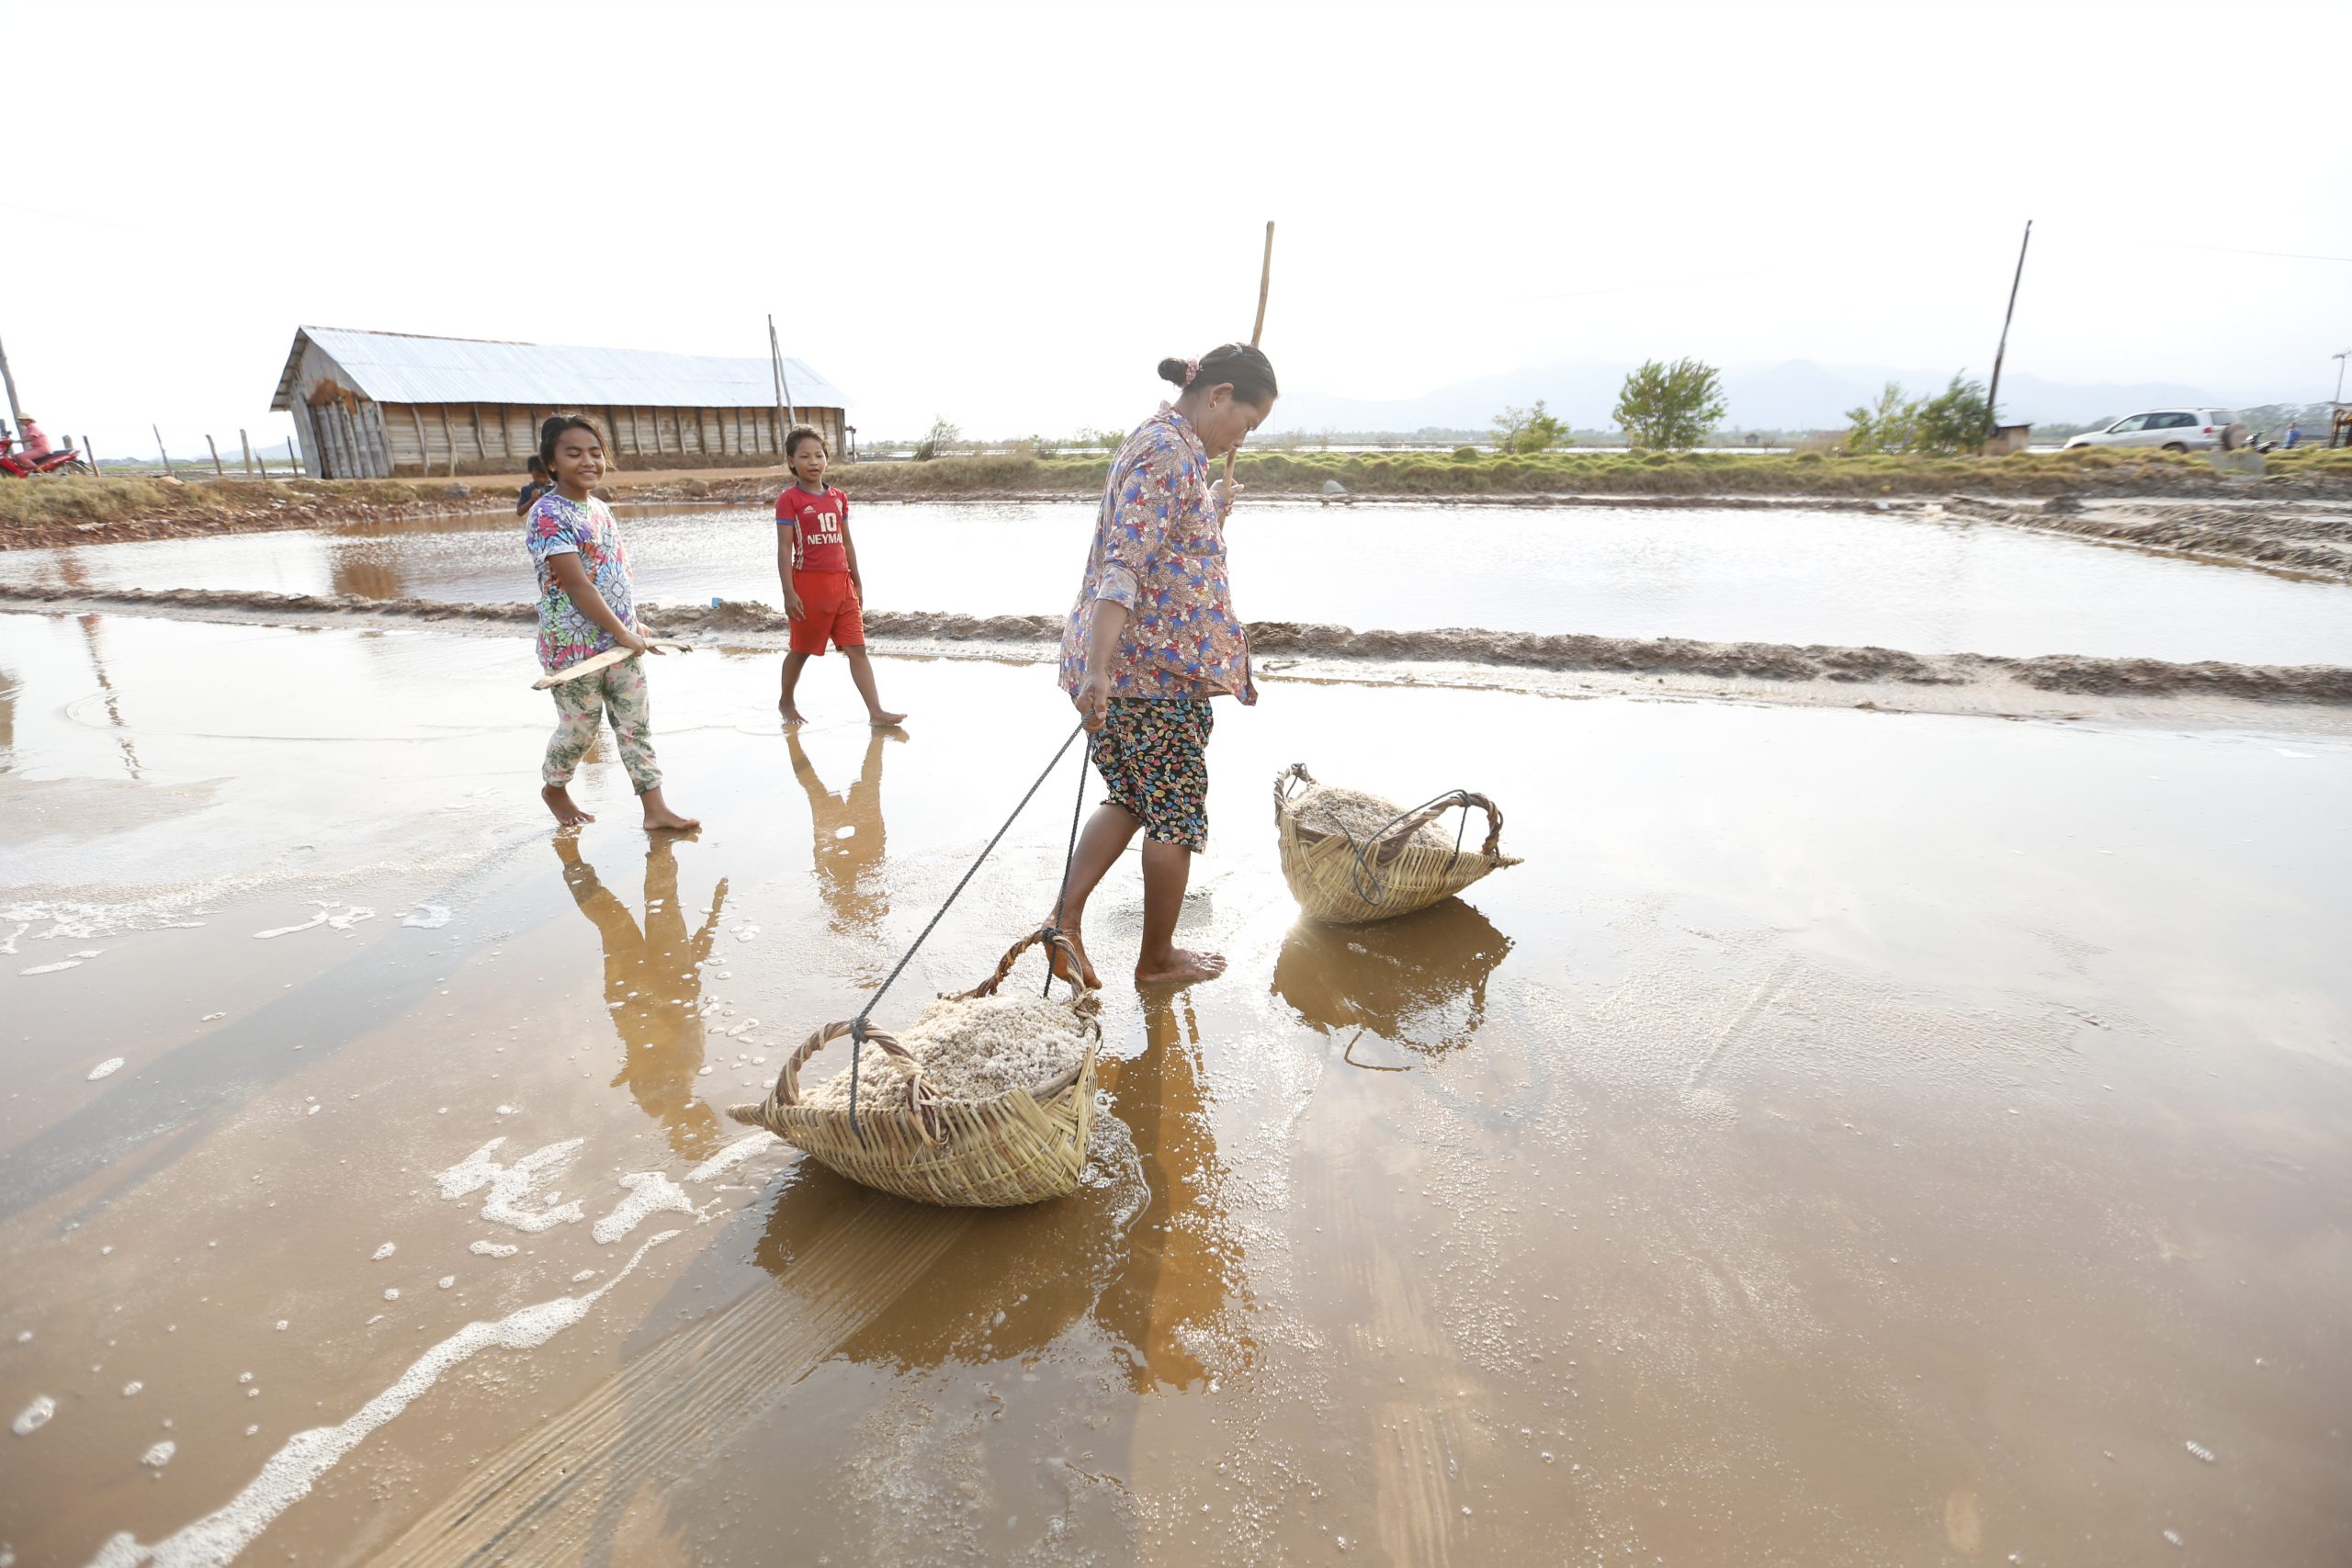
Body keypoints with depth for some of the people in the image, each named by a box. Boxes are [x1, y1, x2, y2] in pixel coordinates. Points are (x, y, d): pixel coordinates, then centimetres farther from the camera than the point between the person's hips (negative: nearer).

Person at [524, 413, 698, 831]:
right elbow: (577, 585, -20)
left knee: (636, 724, 6)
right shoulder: (548, 514, -15)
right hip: (574, 649, -7)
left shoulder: (601, 508, 9)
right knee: (580, 728, 8)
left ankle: (655, 809, 10)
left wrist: (632, 626, 11)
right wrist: (623, 634, -18)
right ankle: (555, 789, 35)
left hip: (620, 642, 7)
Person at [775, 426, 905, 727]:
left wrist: (857, 583, 14)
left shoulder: (838, 497, 9)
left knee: (857, 648, -2)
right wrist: (789, 593, -15)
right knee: (802, 649, 11)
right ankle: (786, 702, 32)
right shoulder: (789, 499, -6)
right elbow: (784, 548, -10)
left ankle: (876, 711, -5)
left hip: (841, 583, 4)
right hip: (809, 583, -4)